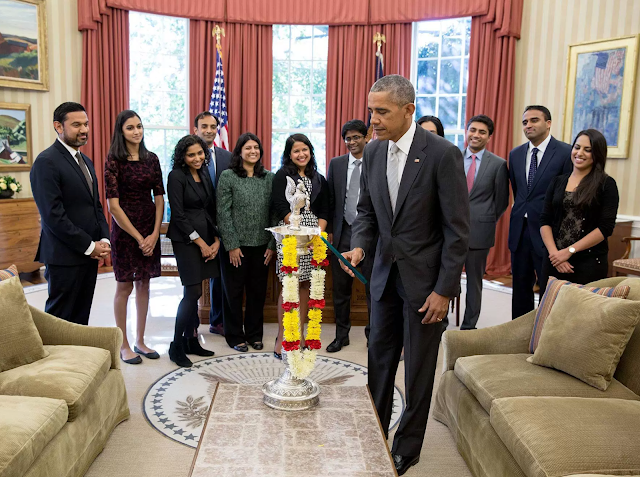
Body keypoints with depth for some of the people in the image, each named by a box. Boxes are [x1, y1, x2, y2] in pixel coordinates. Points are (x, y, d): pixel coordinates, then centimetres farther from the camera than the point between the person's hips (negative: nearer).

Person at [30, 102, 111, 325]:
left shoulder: (86, 161, 16)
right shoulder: (46, 162, -12)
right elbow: (53, 215, -18)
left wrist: (104, 240, 2)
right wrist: (89, 246, -15)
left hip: (90, 254, 8)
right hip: (65, 257, -8)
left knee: (81, 319, 13)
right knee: (61, 320, 2)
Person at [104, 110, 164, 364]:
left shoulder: (151, 159, 6)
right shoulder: (114, 160, -7)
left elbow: (159, 198, 4)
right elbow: (113, 205, -12)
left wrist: (154, 234, -6)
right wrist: (138, 238, -13)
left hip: (150, 228, 5)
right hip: (125, 228, -5)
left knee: (144, 284, 10)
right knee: (125, 286, 3)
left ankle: (140, 340, 22)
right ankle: (123, 345, 15)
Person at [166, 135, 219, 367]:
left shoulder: (205, 175, 12)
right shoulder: (176, 176, -8)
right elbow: (178, 215, -12)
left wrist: (216, 240, 2)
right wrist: (200, 242, -11)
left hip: (207, 239, 6)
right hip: (186, 240, -6)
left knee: (194, 292, 9)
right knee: (193, 292, -10)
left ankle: (191, 340, 19)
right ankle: (176, 346, 1)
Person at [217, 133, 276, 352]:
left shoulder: (269, 177, 6)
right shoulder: (228, 176, -3)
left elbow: (274, 212, 4)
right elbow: (223, 213, -6)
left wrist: (272, 244, -1)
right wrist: (232, 245, -11)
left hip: (261, 245, 3)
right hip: (237, 244, -3)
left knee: (258, 291, 11)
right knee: (234, 291, 7)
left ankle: (254, 334, 26)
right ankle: (235, 335, 22)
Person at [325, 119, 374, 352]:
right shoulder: (336, 164, 7)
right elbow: (329, 199, 8)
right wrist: (327, 231, 3)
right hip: (343, 234, 3)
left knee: (373, 288, 7)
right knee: (340, 288, 11)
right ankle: (341, 335, 26)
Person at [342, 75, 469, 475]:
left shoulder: (443, 154, -16)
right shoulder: (373, 152, 2)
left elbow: (458, 229, -15)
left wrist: (444, 290, -15)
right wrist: (359, 246, -8)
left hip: (424, 278, -5)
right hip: (386, 273, 6)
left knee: (418, 369, 9)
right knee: (379, 358, 15)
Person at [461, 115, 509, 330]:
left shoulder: (498, 164, -1)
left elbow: (501, 201, 5)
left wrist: (486, 221, 2)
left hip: (479, 231, -1)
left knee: (474, 281, 11)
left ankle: (469, 326, 23)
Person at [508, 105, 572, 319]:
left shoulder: (566, 153, -8)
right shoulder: (515, 154, 9)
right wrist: (523, 211, 14)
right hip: (520, 230, 6)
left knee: (549, 290, 3)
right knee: (520, 288, 14)